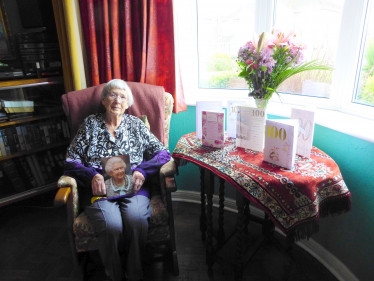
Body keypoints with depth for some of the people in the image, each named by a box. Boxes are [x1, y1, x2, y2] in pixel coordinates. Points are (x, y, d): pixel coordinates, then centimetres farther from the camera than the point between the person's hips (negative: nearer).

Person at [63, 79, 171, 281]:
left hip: (133, 187, 1)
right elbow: (70, 161, 7)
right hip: (99, 188, 0)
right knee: (112, 227, -30)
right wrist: (92, 175, -14)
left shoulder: (136, 124, 13)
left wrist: (142, 170, -13)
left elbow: (163, 153, 6)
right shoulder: (90, 124, 12)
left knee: (137, 222, -31)